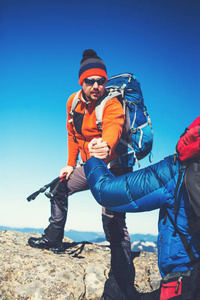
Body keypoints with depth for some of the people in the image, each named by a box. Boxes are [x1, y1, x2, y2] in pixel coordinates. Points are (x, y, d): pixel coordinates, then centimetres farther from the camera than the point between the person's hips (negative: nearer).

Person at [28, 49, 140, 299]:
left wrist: (106, 146, -69)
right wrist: (70, 164, 13)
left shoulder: (112, 104, -24)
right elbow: (73, 134, 12)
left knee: (113, 220, -19)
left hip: (114, 166, -8)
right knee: (60, 188, 17)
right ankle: (54, 239, 36)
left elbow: (113, 128, -47)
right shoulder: (74, 101, -2)